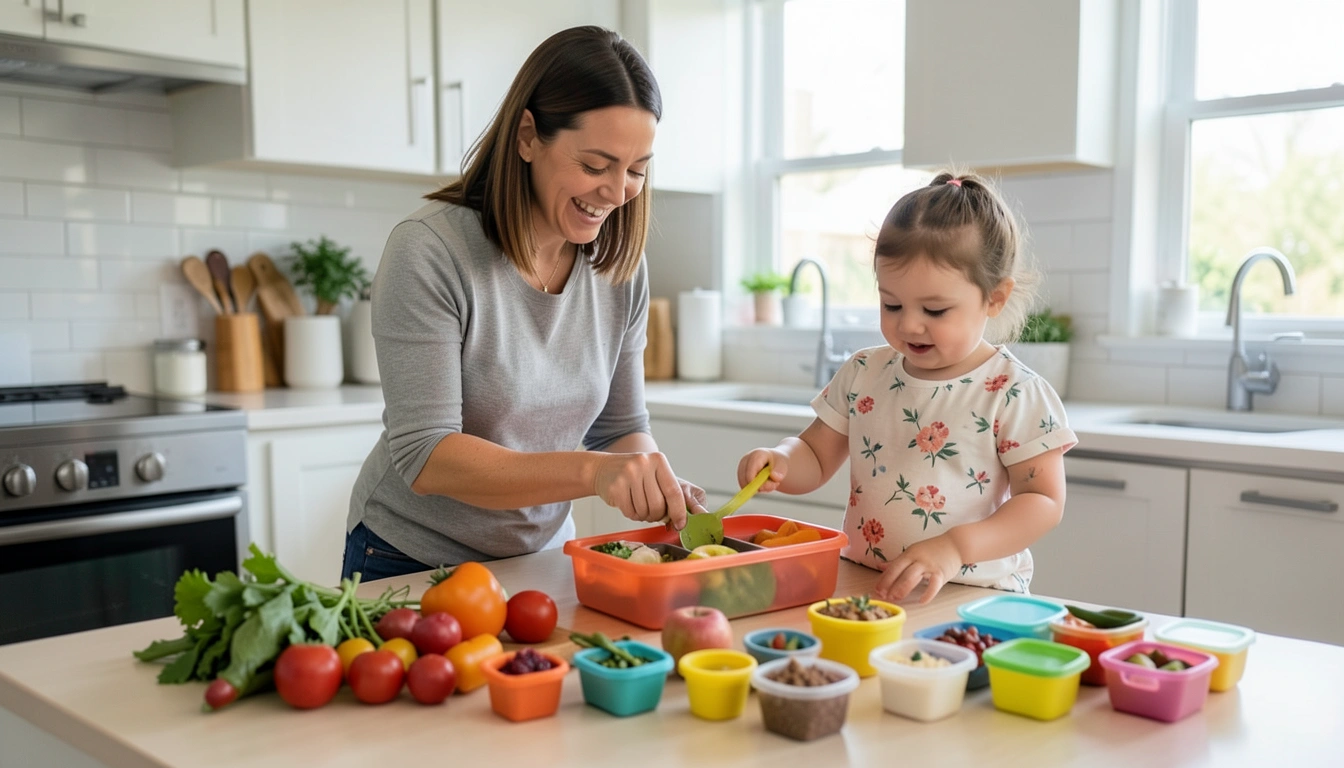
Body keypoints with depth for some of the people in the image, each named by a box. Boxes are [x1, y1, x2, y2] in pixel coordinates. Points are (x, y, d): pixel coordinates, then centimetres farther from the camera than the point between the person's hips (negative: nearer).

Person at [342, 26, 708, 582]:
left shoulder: (621, 266, -6)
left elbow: (622, 428, 2)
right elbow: (425, 457, -28)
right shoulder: (429, 250, -23)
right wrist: (591, 472, -40)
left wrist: (662, 490, -20)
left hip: (542, 564, 5)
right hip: (411, 566, -4)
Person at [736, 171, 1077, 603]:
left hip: (972, 596, -1)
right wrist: (780, 461, -10)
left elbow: (1044, 500, -5)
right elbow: (816, 459, 14)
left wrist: (956, 546, -18)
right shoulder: (862, 375, 8)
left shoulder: (1015, 394, -5)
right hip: (861, 585, 2)